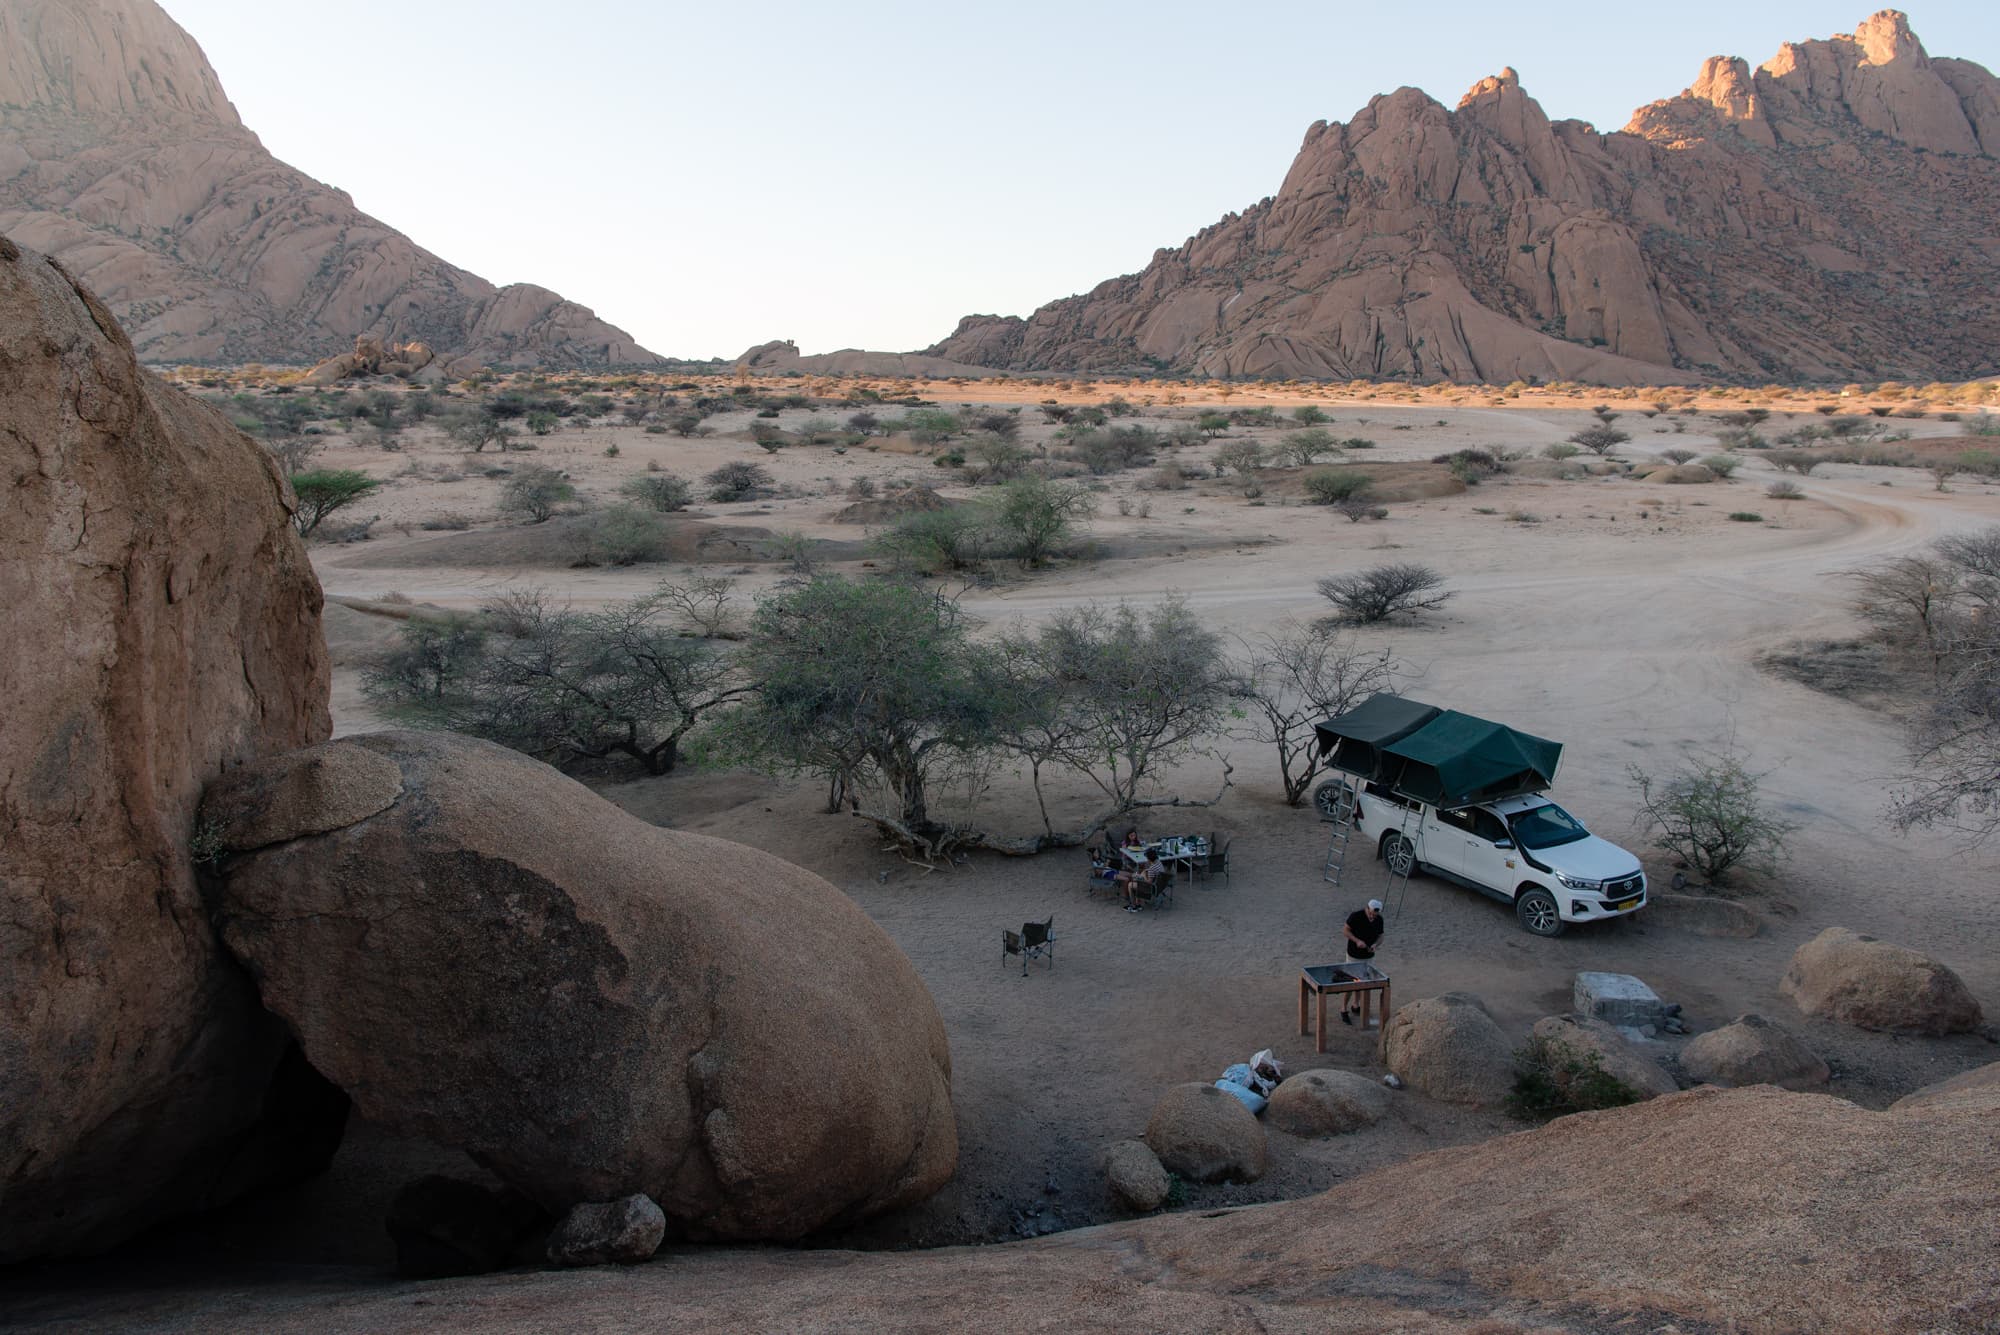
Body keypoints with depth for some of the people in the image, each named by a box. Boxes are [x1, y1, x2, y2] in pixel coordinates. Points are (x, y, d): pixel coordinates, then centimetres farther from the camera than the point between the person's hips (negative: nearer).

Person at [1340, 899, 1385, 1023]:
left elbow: (1380, 937, 1)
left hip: (1369, 956, 4)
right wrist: (1357, 940, -27)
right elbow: (1346, 931, -12)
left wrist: (1375, 945, -20)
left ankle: (1355, 1005, 34)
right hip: (1354, 956, -4)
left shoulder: (1379, 919, -7)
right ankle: (1344, 1010, 7)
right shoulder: (1355, 915, -21)